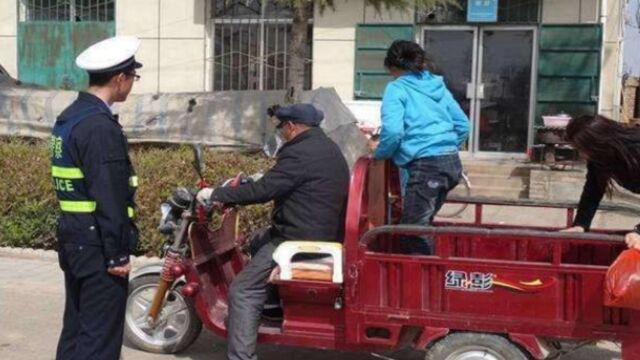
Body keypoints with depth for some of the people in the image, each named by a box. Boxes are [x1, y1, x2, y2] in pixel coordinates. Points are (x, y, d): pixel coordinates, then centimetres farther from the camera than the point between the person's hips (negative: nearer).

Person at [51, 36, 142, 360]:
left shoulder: (68, 118, 12)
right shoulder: (101, 126, -19)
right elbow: (109, 197, -21)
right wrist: (118, 254, -17)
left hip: (73, 239, 10)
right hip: (98, 245, -10)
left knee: (75, 328, 17)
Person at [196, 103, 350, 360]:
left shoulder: (300, 153, -17)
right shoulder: (329, 149, 14)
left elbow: (263, 190, -19)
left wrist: (217, 195, -11)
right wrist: (265, 177, 35)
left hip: (301, 240, -10)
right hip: (327, 232, 10)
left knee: (242, 292, -10)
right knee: (258, 241, 31)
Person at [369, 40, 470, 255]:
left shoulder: (397, 88, -2)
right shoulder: (438, 85, 17)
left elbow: (392, 131, -16)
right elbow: (463, 125, 18)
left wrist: (380, 152, 3)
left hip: (425, 165, -8)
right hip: (452, 163, 8)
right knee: (421, 225, 18)